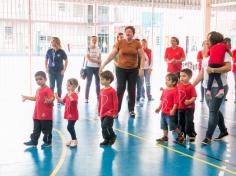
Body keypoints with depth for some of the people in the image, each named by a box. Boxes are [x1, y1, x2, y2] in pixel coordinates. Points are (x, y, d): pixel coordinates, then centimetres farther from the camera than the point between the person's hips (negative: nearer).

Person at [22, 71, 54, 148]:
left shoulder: (47, 90, -16)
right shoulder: (38, 90, 12)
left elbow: (52, 98, -27)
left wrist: (49, 100, -48)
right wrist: (27, 97, 32)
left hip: (46, 115, -8)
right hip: (37, 114, 8)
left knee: (46, 129, 6)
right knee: (36, 129, 17)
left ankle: (48, 142, 19)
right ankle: (33, 141, 27)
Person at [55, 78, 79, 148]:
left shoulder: (74, 94, -18)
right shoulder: (67, 94, 10)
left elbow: (74, 102, -36)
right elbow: (63, 101, 19)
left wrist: (70, 96, -47)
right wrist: (57, 98, 5)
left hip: (73, 115, -9)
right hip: (69, 114, 9)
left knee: (69, 127, -10)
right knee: (71, 127, 16)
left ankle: (75, 140, 2)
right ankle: (73, 139, 29)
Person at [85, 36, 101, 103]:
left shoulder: (98, 49, 9)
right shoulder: (88, 48, -2)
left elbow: (100, 59, 8)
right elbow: (88, 58, -11)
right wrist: (97, 61, -14)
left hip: (97, 68, 3)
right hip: (90, 67, -3)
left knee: (98, 83, 5)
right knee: (88, 83, -2)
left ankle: (98, 97, 10)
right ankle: (86, 98, 2)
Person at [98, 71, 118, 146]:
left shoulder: (112, 91, -13)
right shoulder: (102, 91, 7)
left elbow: (115, 102, -11)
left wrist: (115, 112, -10)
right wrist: (99, 111, 17)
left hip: (109, 113, -7)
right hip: (102, 113, 7)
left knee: (106, 126, -14)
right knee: (103, 127, 10)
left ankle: (112, 136, 9)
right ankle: (106, 140, 24)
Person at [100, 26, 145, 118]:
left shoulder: (137, 43, -1)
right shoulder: (120, 43, -2)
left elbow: (142, 56, 0)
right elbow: (112, 55, 1)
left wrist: (141, 68, -10)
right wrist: (103, 65, -2)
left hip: (133, 70, 1)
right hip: (121, 69, -1)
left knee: (132, 90, 7)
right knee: (120, 90, -3)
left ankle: (131, 110, 18)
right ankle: (116, 110, 3)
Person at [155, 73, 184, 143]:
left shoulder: (174, 91, -17)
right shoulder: (164, 90, 7)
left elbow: (176, 102, -20)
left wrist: (173, 110, -25)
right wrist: (159, 108, 13)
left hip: (170, 113, -8)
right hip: (163, 111, 8)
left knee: (172, 126, 1)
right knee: (164, 125, 14)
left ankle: (180, 134, 21)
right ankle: (165, 137, 25)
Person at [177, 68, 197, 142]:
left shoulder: (191, 87, -13)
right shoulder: (179, 85, 5)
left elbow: (194, 97, -17)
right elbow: (177, 94, 18)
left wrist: (189, 101, -30)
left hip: (189, 108, -6)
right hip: (180, 107, 6)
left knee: (189, 122, -5)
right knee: (181, 122, 14)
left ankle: (192, 135, 9)